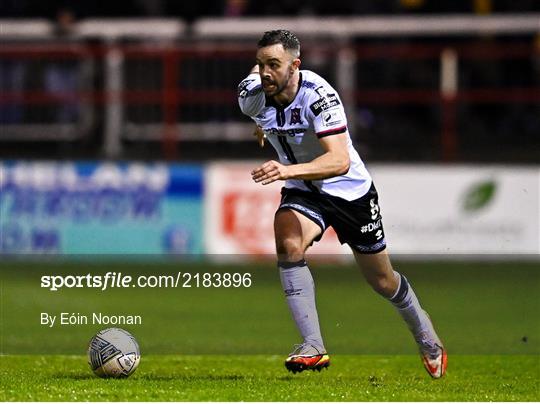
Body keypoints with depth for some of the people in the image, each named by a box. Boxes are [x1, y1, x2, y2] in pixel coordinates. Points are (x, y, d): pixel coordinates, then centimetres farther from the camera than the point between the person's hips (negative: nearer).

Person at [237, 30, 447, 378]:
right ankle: (314, 348, -27)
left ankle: (425, 334, 42)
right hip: (302, 191, 3)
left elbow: (339, 161, -42)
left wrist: (289, 170, -57)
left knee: (382, 280, 12)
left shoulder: (318, 95, -33)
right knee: (288, 245, -29)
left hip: (350, 190, -3)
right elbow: (255, 75, 12)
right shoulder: (252, 96, -16)